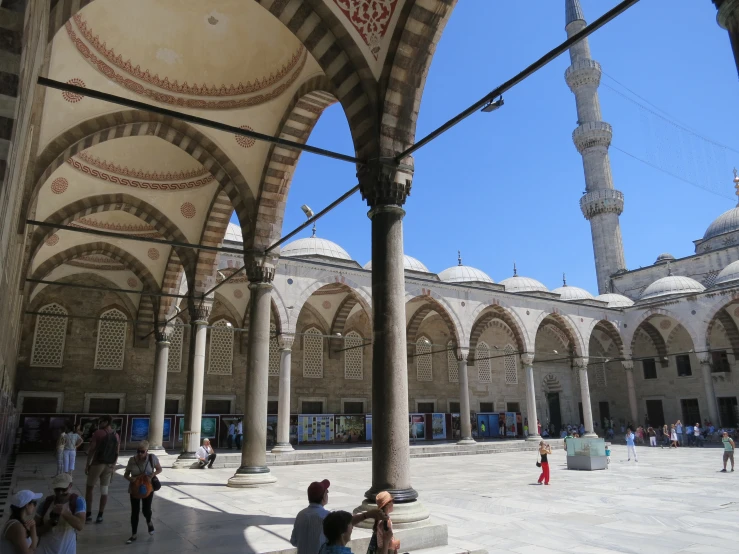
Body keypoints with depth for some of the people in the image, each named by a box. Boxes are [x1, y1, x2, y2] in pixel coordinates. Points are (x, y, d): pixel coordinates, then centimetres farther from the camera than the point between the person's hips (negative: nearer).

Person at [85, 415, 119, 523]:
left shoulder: (98, 433, -9)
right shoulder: (116, 436, 7)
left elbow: (91, 450, -11)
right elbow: (116, 453, 8)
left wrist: (87, 464, -3)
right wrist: (113, 466, 14)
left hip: (97, 464, -4)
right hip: (109, 466, 4)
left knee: (89, 488, 12)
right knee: (104, 491, 7)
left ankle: (88, 514, 13)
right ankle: (100, 516, 10)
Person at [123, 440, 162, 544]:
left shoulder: (152, 458, -17)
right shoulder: (132, 460, -14)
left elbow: (159, 469, -3)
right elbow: (125, 475, -4)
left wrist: (152, 475, -23)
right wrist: (130, 478, -26)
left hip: (148, 488, -1)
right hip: (134, 489, 1)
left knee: (146, 510, 0)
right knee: (134, 512, 4)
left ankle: (149, 522, 37)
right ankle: (133, 535, 20)